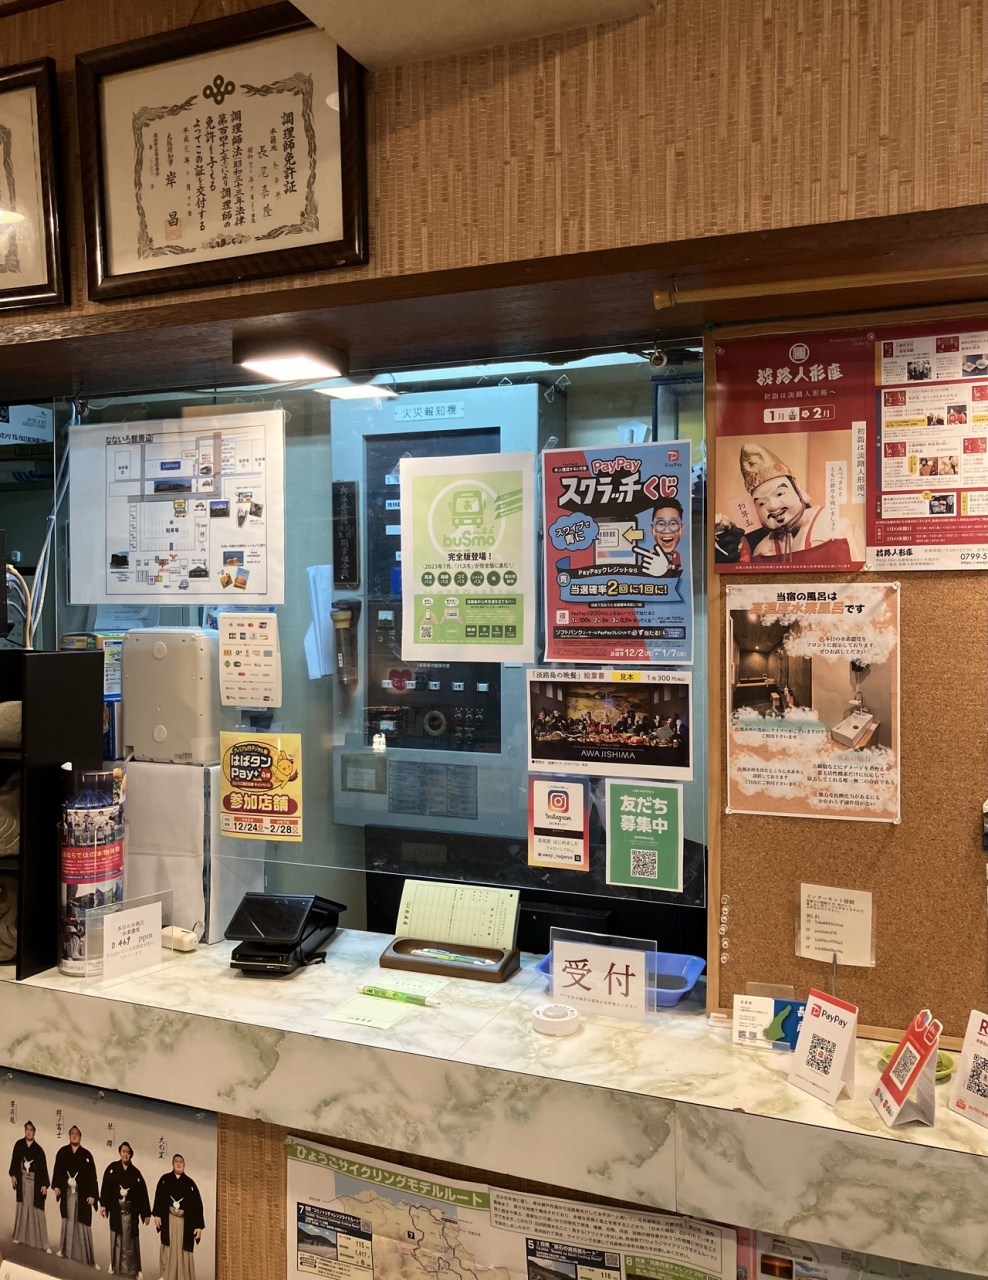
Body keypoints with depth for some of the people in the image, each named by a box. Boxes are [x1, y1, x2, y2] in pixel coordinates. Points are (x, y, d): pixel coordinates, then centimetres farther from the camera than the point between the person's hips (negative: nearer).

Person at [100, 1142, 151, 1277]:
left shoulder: (136, 1172, 1)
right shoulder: (112, 1168, 1)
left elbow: (143, 1192, 0)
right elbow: (105, 1187, -4)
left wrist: (146, 1213, -3)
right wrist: (103, 1204, -15)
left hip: (131, 1210, 0)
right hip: (116, 1209, 0)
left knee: (129, 1239, 2)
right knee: (116, 1237, 8)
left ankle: (130, 1268, 8)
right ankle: (114, 1265, 21)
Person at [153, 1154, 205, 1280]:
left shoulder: (190, 1183, 4)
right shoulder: (164, 1179, 6)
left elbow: (197, 1204, 1)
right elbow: (159, 1197, -2)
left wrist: (199, 1225, -6)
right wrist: (157, 1214, -17)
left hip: (185, 1221, 0)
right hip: (169, 1220, 0)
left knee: (184, 1251, 1)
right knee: (169, 1249, 2)